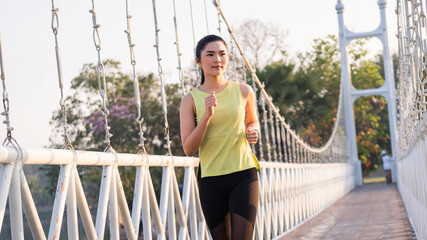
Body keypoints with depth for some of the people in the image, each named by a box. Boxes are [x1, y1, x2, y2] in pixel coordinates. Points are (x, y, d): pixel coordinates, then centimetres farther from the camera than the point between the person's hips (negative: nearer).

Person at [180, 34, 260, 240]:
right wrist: (207, 115, -18)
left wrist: (252, 131, 0)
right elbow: (188, 149, -6)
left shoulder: (243, 91, 4)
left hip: (244, 176, -1)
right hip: (211, 179, 1)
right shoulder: (191, 100, 0)